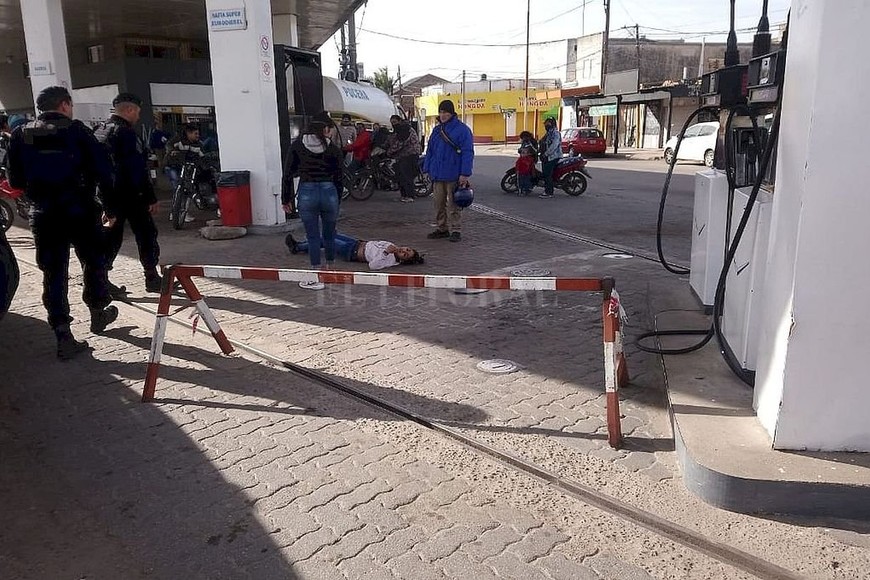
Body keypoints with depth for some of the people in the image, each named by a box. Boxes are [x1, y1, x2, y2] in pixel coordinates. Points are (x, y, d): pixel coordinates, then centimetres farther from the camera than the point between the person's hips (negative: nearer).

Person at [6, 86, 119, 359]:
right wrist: (110, 208, -1)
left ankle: (63, 336, 2)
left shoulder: (21, 135, 5)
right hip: (80, 211, -2)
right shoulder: (76, 130, -4)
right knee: (94, 262, 18)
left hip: (43, 214, 3)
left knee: (53, 273, 5)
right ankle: (98, 313, 33)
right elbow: (102, 170, -9)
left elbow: (15, 180, 7)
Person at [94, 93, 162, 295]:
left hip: (105, 195, 8)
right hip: (129, 195, -8)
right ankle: (152, 278, 7)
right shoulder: (127, 133, -13)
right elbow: (139, 168, -18)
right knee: (146, 235, 3)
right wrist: (151, 197, -15)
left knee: (110, 236, 12)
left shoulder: (99, 132, 14)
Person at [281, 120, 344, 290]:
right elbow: (339, 178, 4)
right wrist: (336, 201, 11)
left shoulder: (297, 146, 8)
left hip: (307, 193, -1)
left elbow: (289, 174, 5)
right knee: (329, 235, 16)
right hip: (329, 192, 1)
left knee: (313, 236, 5)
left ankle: (317, 279, 8)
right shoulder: (333, 148, 6)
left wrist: (286, 199, 11)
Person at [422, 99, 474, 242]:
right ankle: (442, 228, 22)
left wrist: (465, 174, -18)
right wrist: (427, 169, 11)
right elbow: (430, 151, 18)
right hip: (437, 174, 6)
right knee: (439, 203, 11)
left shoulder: (462, 129, -7)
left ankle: (455, 230, 9)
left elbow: (467, 152, -12)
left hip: (453, 175, -6)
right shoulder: (437, 130, 13)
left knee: (452, 204, 0)